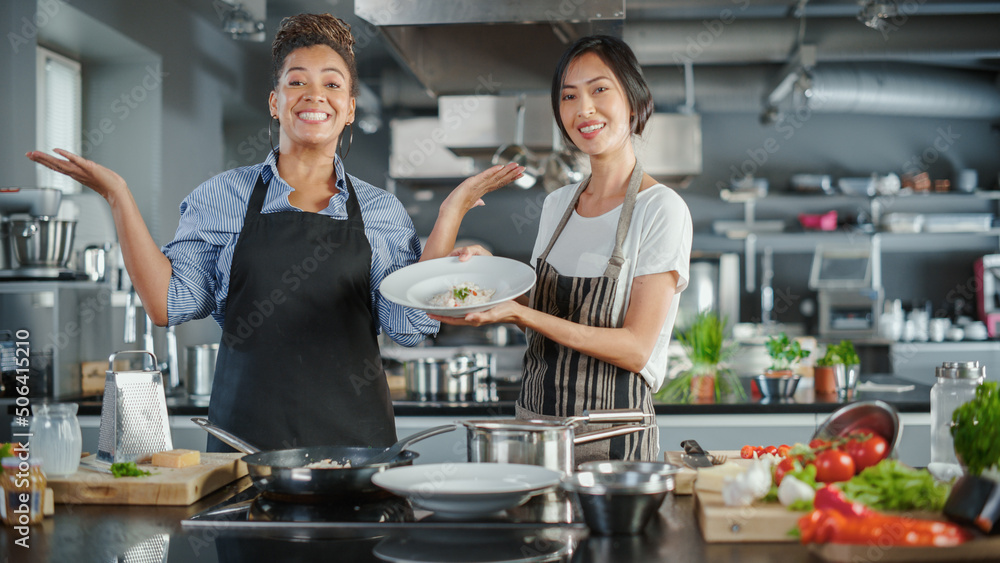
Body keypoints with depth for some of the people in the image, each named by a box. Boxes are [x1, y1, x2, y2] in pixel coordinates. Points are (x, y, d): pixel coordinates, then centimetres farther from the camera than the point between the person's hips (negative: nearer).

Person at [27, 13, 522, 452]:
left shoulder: (382, 211, 9)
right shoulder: (222, 197, 6)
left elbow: (409, 325, -1)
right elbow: (168, 305, 0)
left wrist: (450, 214, -1)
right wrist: (118, 197, -4)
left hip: (354, 437, 1)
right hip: (245, 434, -1)